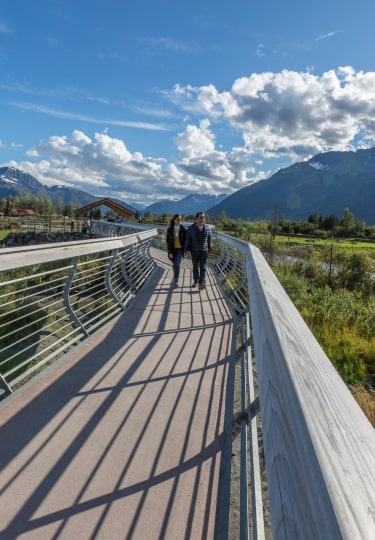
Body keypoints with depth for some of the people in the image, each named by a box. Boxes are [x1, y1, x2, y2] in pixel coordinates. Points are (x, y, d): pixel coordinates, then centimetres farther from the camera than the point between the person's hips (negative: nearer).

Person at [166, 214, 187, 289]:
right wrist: (170, 252, -12)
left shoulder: (183, 229, -7)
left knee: (177, 265, -14)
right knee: (175, 265, 11)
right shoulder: (169, 229, -6)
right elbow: (168, 241, -6)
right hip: (173, 249, 2)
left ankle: (176, 281, -12)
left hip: (180, 249, -2)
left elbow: (185, 240, -2)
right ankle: (176, 277, 34)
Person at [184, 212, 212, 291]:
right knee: (195, 266, 13)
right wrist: (186, 249, -9)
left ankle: (201, 283, -12)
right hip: (194, 251, 1)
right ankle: (195, 281, 28)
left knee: (203, 267, -7)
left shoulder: (207, 228, -1)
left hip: (204, 251, -1)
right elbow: (187, 240, -3)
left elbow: (209, 240, 6)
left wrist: (209, 250, 8)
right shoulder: (191, 228, -4)